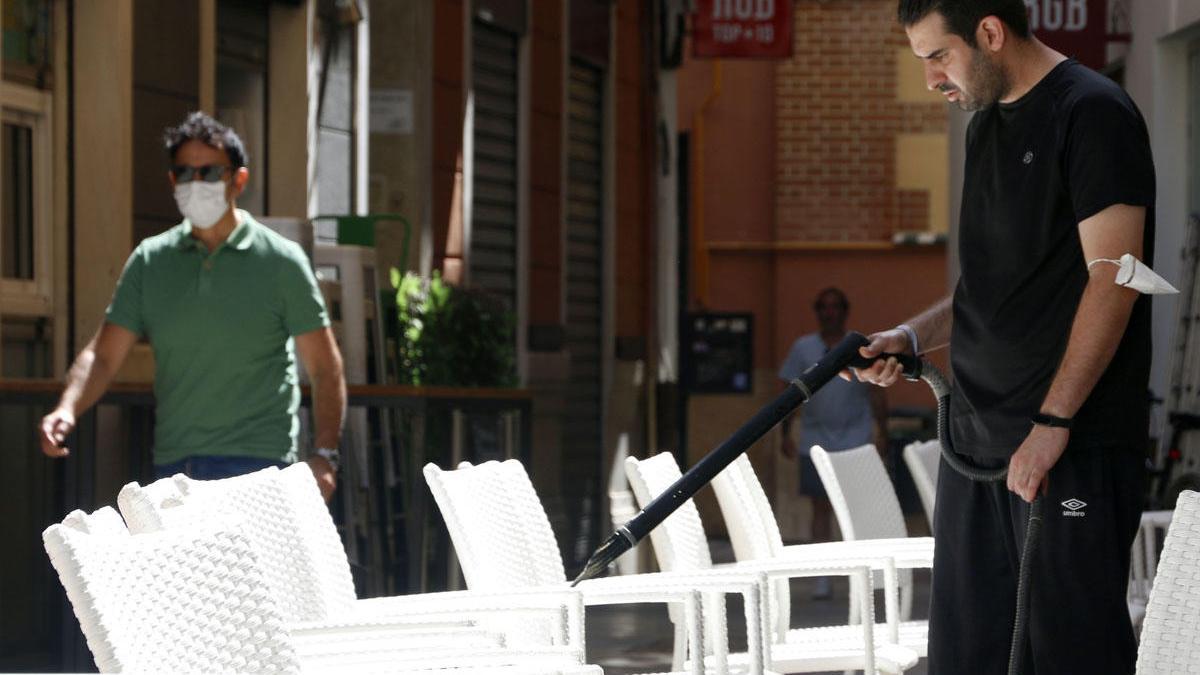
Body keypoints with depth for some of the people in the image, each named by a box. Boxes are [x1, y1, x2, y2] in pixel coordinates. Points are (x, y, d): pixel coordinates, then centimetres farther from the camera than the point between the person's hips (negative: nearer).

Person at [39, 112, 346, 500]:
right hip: (172, 465, 4)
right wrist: (67, 409, -12)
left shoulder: (281, 261, 1)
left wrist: (324, 454, -12)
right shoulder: (150, 261, 10)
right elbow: (102, 356, 8)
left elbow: (325, 368, 1)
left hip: (255, 467, -4)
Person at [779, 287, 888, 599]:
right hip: (816, 441, 1)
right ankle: (822, 577, 5)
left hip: (856, 442, -1)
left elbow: (877, 393, 5)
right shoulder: (803, 348, 6)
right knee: (820, 507, 2)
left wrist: (881, 433, -2)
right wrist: (785, 433, 1)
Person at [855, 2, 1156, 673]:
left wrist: (1053, 423, -20)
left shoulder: (1091, 112, -9)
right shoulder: (989, 126, 18)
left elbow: (1113, 279, -16)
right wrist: (913, 338, 9)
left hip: (1076, 441, -9)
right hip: (979, 434, 9)